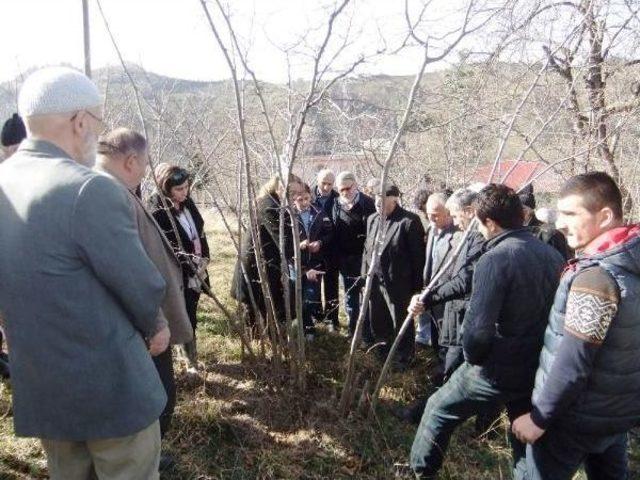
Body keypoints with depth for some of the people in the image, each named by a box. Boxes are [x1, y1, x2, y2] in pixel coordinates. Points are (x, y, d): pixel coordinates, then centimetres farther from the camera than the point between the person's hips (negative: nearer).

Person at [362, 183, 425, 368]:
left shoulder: (409, 221, -16)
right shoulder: (372, 219, 7)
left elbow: (418, 254, -14)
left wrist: (416, 283, -12)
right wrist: (365, 275, 11)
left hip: (398, 283, -6)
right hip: (374, 281, 7)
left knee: (401, 323, 10)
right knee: (377, 321, 20)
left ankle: (404, 357, 30)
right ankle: (384, 349, 43)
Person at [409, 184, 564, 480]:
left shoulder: (494, 259, -21)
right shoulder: (552, 254, 1)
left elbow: (478, 330, -26)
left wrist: (473, 357, -5)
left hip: (499, 371, -6)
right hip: (540, 370, 6)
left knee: (439, 409, 17)